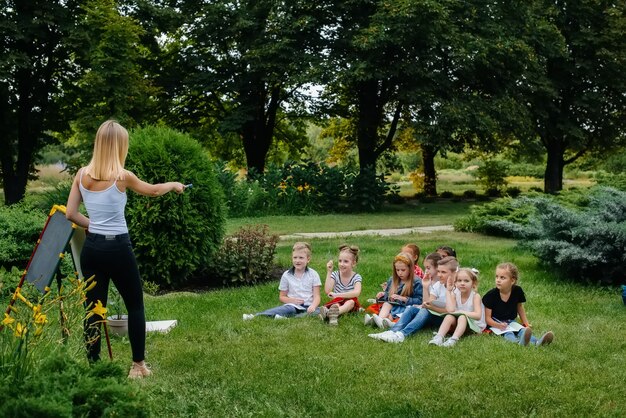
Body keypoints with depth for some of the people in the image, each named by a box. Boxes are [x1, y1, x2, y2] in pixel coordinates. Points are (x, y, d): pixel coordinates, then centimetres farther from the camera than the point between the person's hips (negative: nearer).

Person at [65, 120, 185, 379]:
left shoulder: (82, 175, 1)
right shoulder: (122, 177, -11)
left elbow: (70, 214, 4)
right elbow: (153, 191, 7)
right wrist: (174, 185, 26)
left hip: (91, 248, 5)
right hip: (117, 248, -4)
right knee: (135, 306, 12)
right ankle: (138, 365, 18)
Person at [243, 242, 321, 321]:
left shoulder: (313, 274, 6)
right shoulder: (287, 275, 7)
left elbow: (316, 296, 1)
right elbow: (282, 297, 12)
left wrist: (313, 306, -21)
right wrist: (292, 300, -9)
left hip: (308, 306, 0)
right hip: (293, 305, 0)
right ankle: (256, 315, -53)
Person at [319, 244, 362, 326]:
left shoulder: (357, 277, -7)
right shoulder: (335, 275, 0)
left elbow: (356, 293, -27)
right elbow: (327, 291, -15)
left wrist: (337, 294, -33)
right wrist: (329, 272, -15)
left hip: (350, 305, -2)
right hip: (336, 303, 2)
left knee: (351, 301, -36)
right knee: (336, 303, -32)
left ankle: (328, 313, -62)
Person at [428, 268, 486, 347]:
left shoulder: (475, 296, -13)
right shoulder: (455, 294, -3)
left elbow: (478, 316, -24)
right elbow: (450, 310, -21)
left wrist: (461, 312, -26)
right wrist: (448, 291, -16)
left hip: (474, 325, -4)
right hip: (457, 323, 4)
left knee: (462, 317, -32)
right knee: (449, 316, -24)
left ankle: (453, 339, -52)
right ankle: (438, 337, -40)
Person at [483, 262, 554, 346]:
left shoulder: (517, 291, -5)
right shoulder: (491, 295, -16)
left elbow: (519, 307, 16)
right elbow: (487, 317, -13)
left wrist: (526, 323, 14)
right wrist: (499, 326, -30)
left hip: (511, 322, 4)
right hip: (495, 323, -4)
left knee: (522, 330, -23)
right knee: (507, 333, -32)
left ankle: (537, 342, -49)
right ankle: (519, 342, -63)